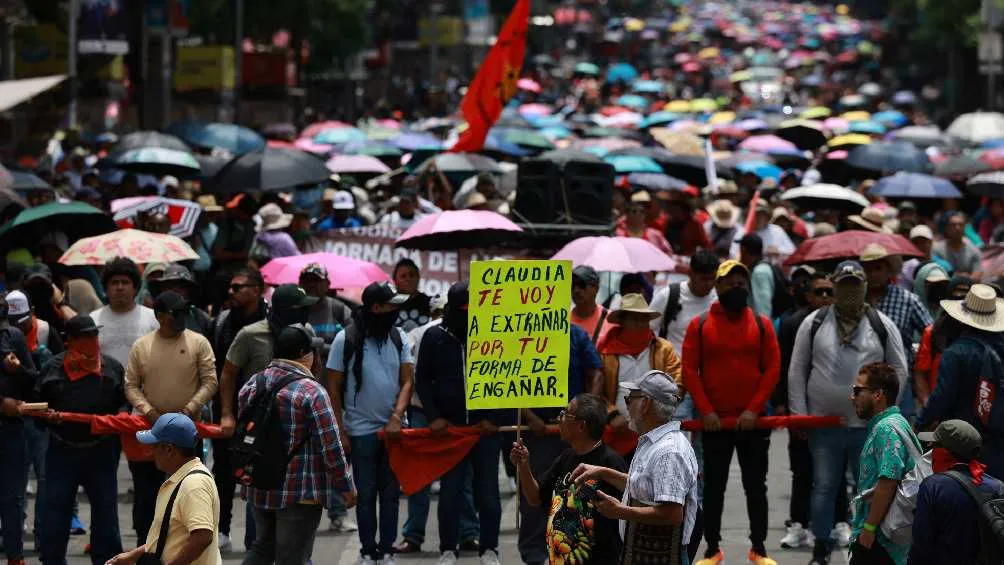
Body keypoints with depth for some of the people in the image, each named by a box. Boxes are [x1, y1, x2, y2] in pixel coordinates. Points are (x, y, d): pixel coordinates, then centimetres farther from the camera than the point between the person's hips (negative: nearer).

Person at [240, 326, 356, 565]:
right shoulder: (312, 392, -17)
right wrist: (346, 487, -6)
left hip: (259, 489, 6)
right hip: (301, 492, -6)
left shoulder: (251, 386, 4)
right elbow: (331, 447, -16)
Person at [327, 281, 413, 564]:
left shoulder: (399, 337, 4)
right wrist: (340, 431, -6)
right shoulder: (346, 339, -5)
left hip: (393, 429, 3)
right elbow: (334, 387, -2)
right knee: (365, 494, 5)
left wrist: (397, 416, -13)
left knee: (391, 493, 7)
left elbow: (407, 381, 2)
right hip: (361, 431, -3)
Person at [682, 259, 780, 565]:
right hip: (714, 421, -1)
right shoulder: (699, 325, 1)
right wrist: (706, 411, -12)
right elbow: (689, 370, -3)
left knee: (756, 485, 6)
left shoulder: (762, 325, 3)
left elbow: (773, 368, -1)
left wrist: (754, 409, -11)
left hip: (752, 421, 1)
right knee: (714, 486, 5)